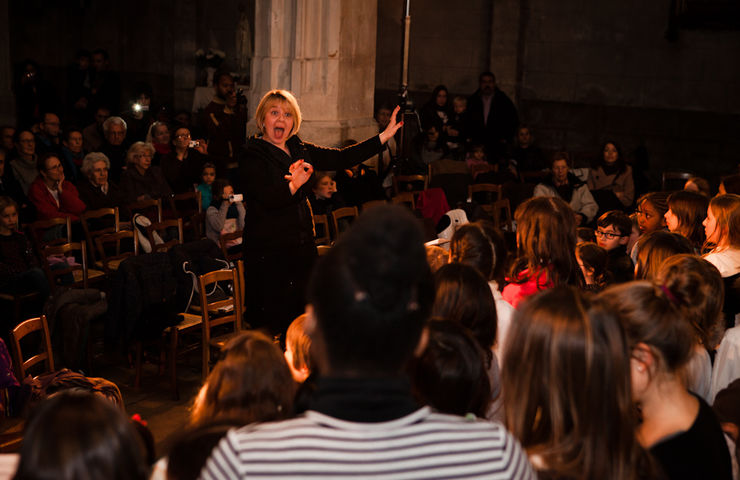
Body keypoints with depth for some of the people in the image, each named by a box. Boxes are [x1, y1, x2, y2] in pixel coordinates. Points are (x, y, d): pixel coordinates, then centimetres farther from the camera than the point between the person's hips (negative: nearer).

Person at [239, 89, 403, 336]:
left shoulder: (299, 151, 13)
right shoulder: (252, 155, -6)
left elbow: (341, 158, 9)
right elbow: (268, 197, -22)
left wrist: (384, 136, 6)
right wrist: (294, 185, -41)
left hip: (303, 248, 6)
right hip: (268, 252, -6)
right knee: (271, 327, -6)